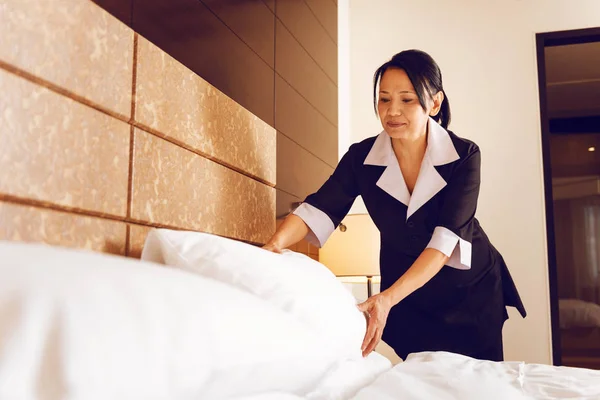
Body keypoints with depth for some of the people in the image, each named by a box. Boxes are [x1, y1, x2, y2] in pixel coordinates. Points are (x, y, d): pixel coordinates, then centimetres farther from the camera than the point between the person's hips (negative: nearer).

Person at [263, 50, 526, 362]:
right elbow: (318, 209, -23)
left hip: (472, 288, -1)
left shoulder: (464, 156, -20)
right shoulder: (361, 157, -13)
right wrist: (275, 244, -45)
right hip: (408, 295, 2)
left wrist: (388, 298, -41)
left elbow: (447, 238, -30)